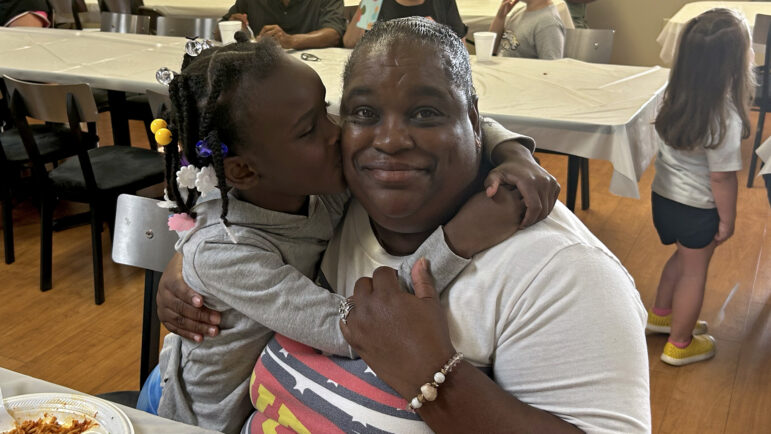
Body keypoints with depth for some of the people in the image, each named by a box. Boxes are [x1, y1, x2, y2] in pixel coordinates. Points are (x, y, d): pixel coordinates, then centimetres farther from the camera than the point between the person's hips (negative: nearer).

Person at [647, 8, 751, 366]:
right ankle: (680, 344, 31)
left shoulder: (678, 97, -9)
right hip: (697, 208, -6)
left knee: (683, 257, 28)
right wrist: (727, 219, -8)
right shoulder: (725, 118, -28)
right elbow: (722, 177, -22)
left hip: (663, 194, 6)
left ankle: (660, 314, 47)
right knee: (694, 271, 14)